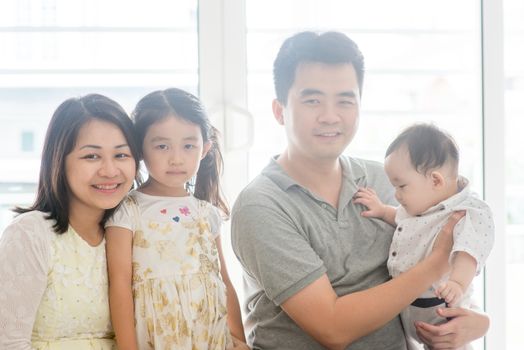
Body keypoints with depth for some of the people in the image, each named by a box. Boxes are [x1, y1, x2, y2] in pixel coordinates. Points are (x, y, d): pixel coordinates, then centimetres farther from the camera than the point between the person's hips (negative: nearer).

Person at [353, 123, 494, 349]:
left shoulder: (469, 214, -23)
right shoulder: (419, 204, 4)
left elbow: (467, 252, -40)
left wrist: (458, 283, -57)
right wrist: (382, 210, 10)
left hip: (438, 313, -8)